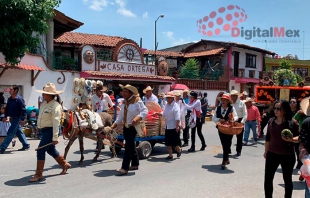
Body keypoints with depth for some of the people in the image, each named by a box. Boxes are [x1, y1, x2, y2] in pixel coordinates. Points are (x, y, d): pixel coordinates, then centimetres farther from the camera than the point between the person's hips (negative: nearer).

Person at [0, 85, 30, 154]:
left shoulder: (19, 99, -16)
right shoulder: (9, 99, 8)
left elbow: (23, 110, -18)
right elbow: (7, 109, 19)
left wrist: (22, 119, -21)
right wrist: (6, 116, 14)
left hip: (17, 118, -9)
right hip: (12, 118, 9)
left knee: (10, 133, -6)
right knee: (19, 132, 15)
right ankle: (26, 145, 26)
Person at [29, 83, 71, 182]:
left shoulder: (55, 106, -21)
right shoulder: (44, 103, 7)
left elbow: (56, 122, -25)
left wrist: (55, 137, -27)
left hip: (50, 130, -10)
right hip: (44, 130, 10)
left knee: (40, 151, -9)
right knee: (51, 150, 20)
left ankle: (38, 174, 4)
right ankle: (65, 165, 37)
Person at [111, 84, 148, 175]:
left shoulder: (137, 101, -12)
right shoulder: (124, 102, 11)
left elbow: (145, 111, -17)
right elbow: (121, 115, 16)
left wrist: (138, 118, -33)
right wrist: (115, 124, 8)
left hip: (133, 126, -7)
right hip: (126, 126, 8)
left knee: (128, 146, -10)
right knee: (131, 146, 15)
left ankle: (125, 168, -7)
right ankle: (135, 164, 28)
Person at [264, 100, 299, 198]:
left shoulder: (292, 123, -11)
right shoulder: (271, 121, 1)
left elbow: (299, 137, -6)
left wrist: (291, 139, -27)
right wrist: (266, 151, 16)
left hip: (287, 156, -3)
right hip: (272, 154, 3)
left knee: (287, 179, 14)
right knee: (268, 179, 5)